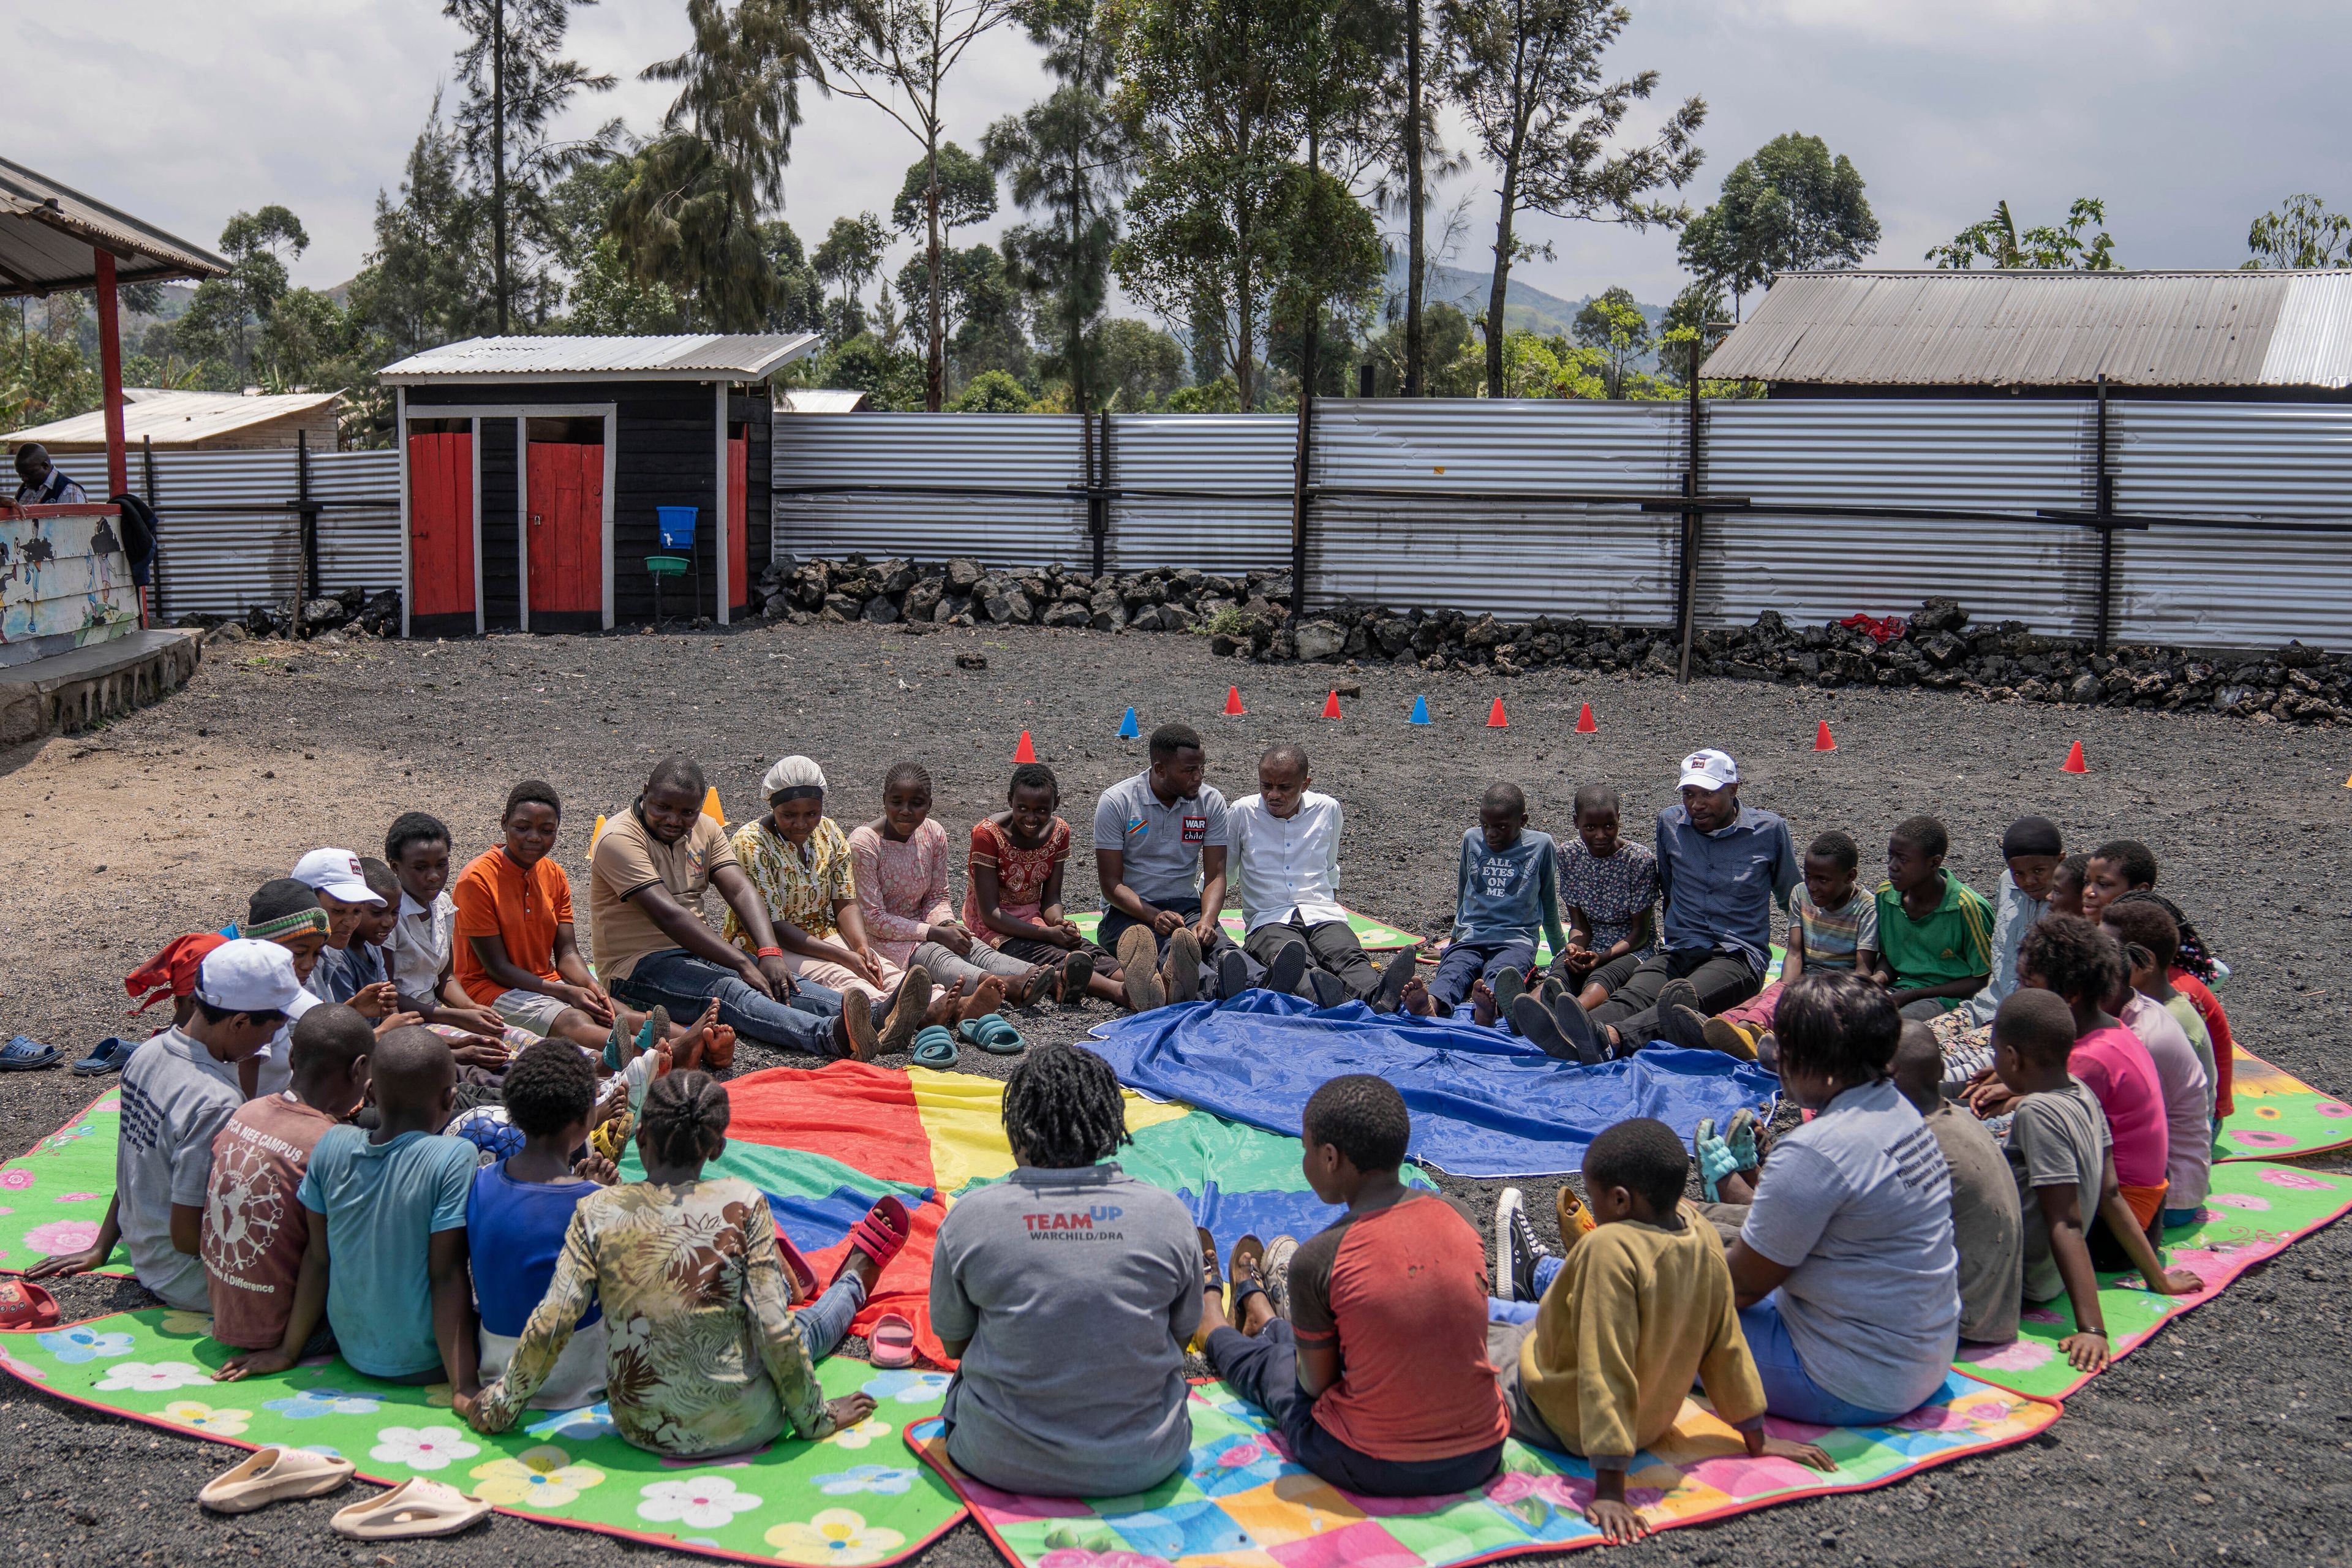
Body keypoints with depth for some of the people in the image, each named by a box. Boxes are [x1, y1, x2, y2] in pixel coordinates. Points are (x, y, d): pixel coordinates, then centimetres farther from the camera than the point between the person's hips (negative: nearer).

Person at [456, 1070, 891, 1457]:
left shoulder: (596, 1212, -11)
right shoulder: (741, 1202, -16)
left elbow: (549, 1326, -12)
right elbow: (776, 1331, -17)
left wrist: (496, 1409, 3)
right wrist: (817, 1419, -3)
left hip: (640, 1429, 3)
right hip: (741, 1428, -3)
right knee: (805, 1328, 31)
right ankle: (854, 1279, 60)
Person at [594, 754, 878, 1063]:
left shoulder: (705, 829, 9)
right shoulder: (619, 838, -14)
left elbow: (741, 891, -4)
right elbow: (668, 914, -24)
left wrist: (770, 953, -23)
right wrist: (743, 964, -30)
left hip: (698, 953, 7)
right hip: (639, 967, -7)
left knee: (780, 981, -21)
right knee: (728, 993, -35)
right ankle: (831, 1036, -61)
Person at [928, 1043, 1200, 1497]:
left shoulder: (969, 1217, -11)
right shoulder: (1169, 1215, -9)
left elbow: (954, 1343, 4)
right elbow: (1181, 1336, 7)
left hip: (1004, 1464, -1)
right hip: (1142, 1465, 1)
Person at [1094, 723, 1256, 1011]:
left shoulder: (1211, 801, 3)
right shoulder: (1116, 802, -6)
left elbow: (1215, 875, -1)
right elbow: (1111, 883, -7)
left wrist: (1206, 920, -23)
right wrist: (1154, 916, -25)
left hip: (1186, 908, 3)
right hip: (1128, 911, -3)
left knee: (1217, 942, -34)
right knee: (1167, 947, -39)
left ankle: (1257, 986, -69)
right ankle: (1213, 987, -74)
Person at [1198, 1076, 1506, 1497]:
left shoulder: (1318, 1259, -20)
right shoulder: (1460, 1217, -6)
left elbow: (1316, 1383, -7)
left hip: (1372, 1472, -4)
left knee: (1268, 1359, 26)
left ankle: (1209, 1316, 59)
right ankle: (1261, 1313, 64)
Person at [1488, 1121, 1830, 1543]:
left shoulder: (1609, 1247, -33)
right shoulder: (1702, 1235, -12)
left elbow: (1605, 1373, -34)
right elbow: (1726, 1344, -2)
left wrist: (1609, 1489, -32)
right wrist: (1757, 1441, 9)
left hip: (1560, 1424, -7)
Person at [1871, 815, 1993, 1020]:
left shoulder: (1965, 907, -13)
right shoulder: (1886, 895, 5)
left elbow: (1982, 980, -7)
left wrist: (1911, 995, -13)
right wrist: (1881, 977, -5)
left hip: (1948, 997, -5)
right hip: (1900, 987, 5)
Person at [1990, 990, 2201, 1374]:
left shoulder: (2038, 1113, -23)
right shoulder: (2081, 1093, 1)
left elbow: (2066, 1224, -26)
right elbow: (2111, 1196, 6)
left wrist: (2091, 1327, -27)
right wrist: (2158, 1278, 15)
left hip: (2024, 1280, -9)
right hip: (2048, 1275, 9)